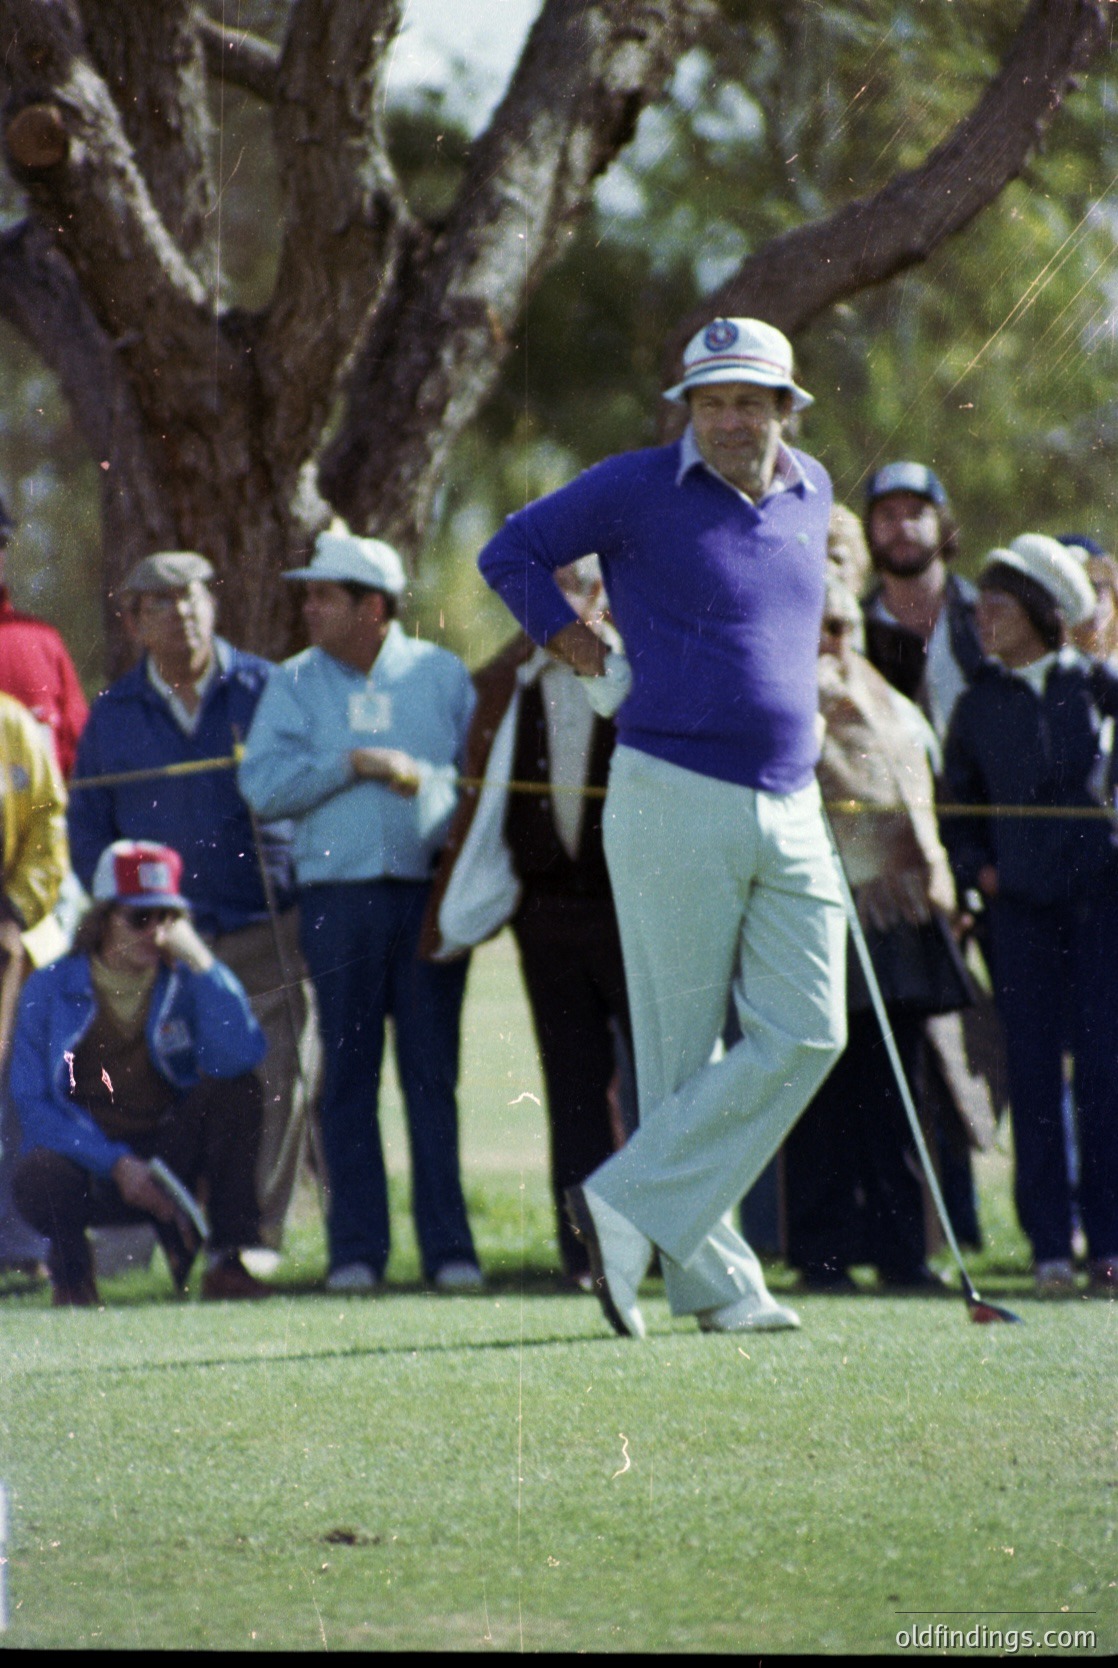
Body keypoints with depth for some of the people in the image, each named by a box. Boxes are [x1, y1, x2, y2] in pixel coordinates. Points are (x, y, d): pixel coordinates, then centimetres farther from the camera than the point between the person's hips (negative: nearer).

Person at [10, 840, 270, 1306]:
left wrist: (201, 963, -23)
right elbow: (33, 1104, -9)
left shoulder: (185, 984, 0)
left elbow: (240, 1056, -20)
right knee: (38, 1177, -38)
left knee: (235, 1087, -23)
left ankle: (226, 1260, -16)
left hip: (165, 1154, 2)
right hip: (85, 1164, -2)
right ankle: (70, 1264, -1)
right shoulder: (51, 988, -3)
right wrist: (117, 1163, -19)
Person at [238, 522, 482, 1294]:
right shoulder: (295, 683, 9)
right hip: (338, 896, 1)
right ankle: (357, 1248, 5)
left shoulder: (441, 674, 8)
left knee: (433, 1072, -2)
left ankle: (449, 1245, 1)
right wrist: (354, 764, -11)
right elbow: (265, 782, -2)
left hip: (430, 890, -1)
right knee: (349, 1072, 1)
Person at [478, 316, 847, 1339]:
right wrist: (595, 662, 2)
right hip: (674, 803, -5)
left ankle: (633, 1208, 0)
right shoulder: (638, 489, -4)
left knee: (806, 1036, -5)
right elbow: (512, 554, 5)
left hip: (790, 812, 6)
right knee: (683, 1047, -3)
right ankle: (710, 1278, 2)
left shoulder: (812, 490, 13)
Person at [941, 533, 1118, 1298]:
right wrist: (976, 865, 2)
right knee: (1035, 1070, -1)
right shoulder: (979, 704, 8)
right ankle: (1051, 1246, 2)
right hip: (1021, 899, 1)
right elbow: (959, 799, 16)